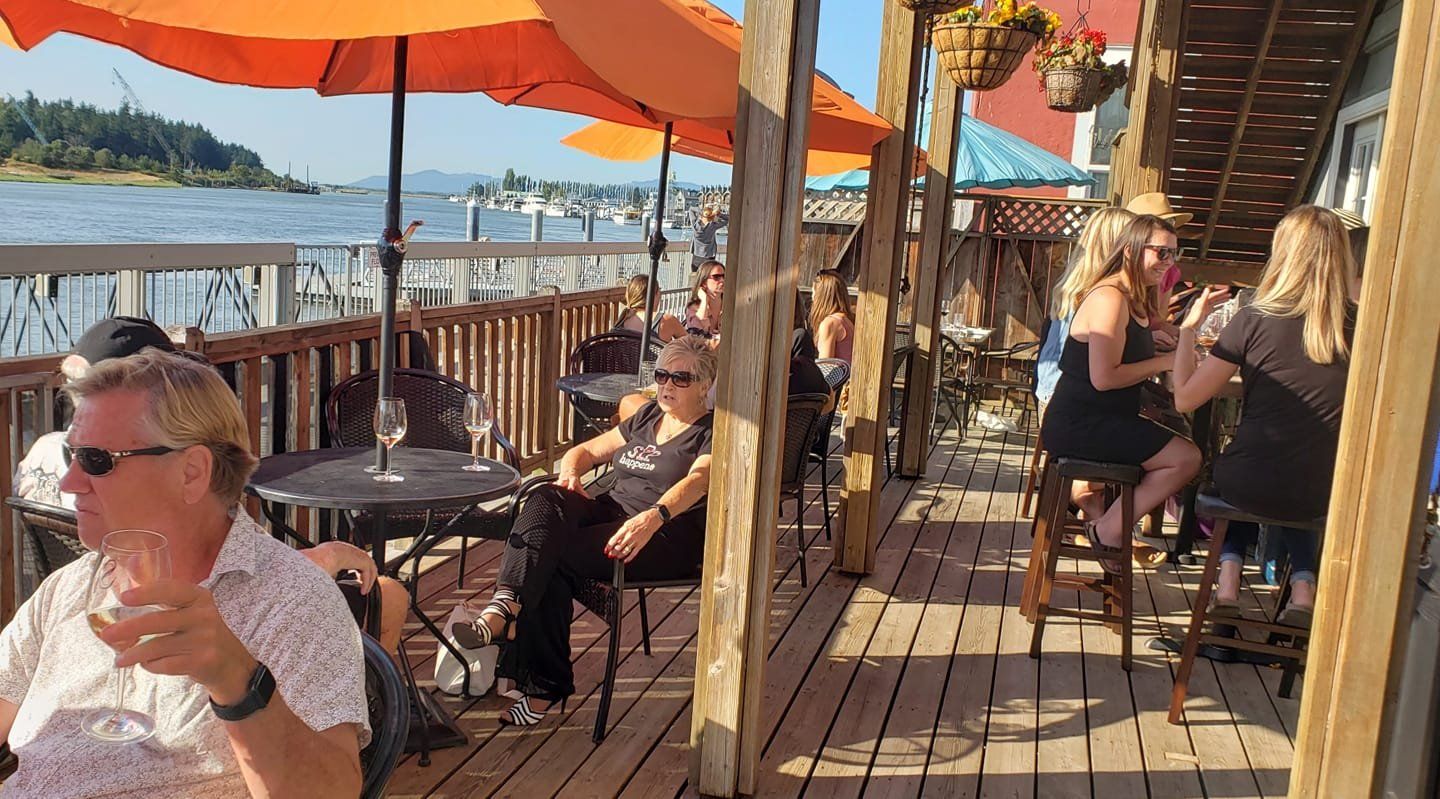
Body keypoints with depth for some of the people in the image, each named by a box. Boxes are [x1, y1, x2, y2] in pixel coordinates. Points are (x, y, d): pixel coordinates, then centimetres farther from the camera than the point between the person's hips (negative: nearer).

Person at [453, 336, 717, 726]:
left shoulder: (713, 432, 1)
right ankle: (505, 605, -37)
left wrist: (654, 517, -39)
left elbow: (697, 480, -19)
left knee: (556, 555, -30)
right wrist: (570, 471, -2)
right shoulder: (647, 416, 24)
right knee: (546, 500, -28)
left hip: (669, 537, -6)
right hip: (613, 511, 6)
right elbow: (587, 450, 24)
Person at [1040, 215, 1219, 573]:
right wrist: (1165, 361, -15)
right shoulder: (1109, 298, -19)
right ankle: (1109, 530, -1)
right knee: (1186, 457, -12)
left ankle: (1098, 500, 15)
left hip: (1104, 420, 10)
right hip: (1078, 425, -10)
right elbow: (1104, 378, -24)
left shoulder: (1137, 300, 15)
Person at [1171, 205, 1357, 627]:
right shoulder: (1360, 326, -8)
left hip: (1250, 486, -2)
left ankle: (1229, 581, 20)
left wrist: (1188, 329, 2)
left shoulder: (1255, 319, -14)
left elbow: (1185, 398, -10)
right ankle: (1302, 587, 20)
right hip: (1325, 496, 2)